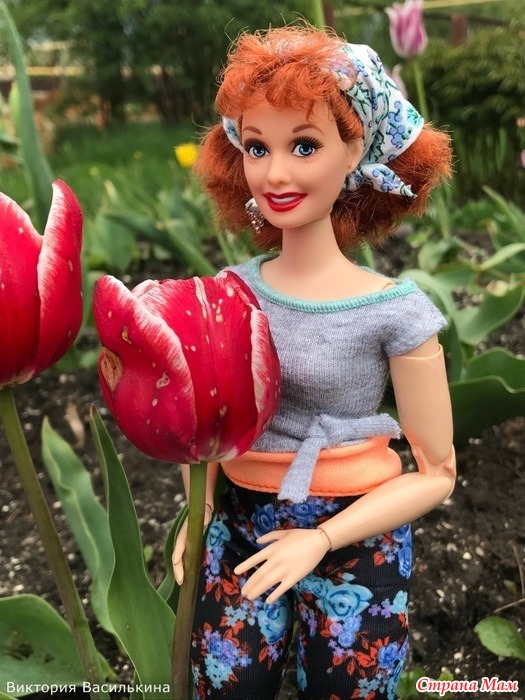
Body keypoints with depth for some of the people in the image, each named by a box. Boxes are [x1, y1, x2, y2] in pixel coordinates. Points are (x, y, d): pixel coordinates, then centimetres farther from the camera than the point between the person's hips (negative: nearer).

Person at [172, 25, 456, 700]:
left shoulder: (394, 311, -17)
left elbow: (436, 472, -9)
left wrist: (320, 538, -16)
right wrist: (198, 508, -5)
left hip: (352, 541, -2)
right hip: (239, 530, 3)